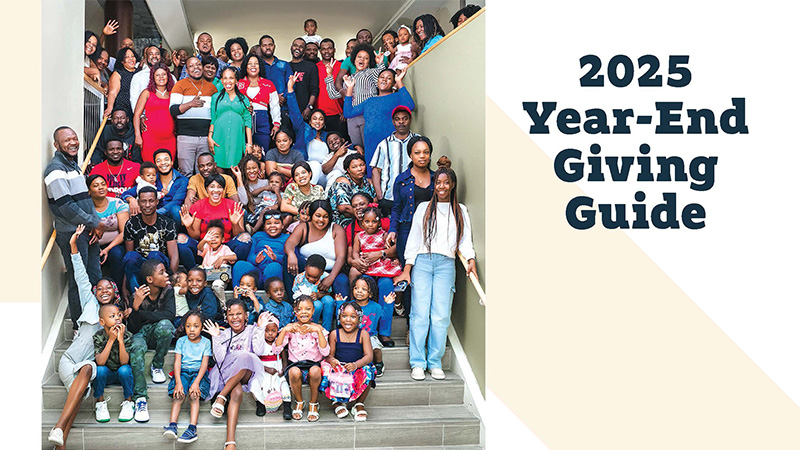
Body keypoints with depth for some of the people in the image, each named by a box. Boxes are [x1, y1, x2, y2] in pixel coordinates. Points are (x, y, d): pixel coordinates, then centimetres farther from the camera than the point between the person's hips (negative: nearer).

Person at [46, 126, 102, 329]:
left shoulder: (73, 165, 18)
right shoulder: (56, 169, -13)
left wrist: (96, 223, 3)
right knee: (78, 283, -3)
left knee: (95, 279, 14)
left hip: (87, 231, 9)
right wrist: (95, 223, -12)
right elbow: (66, 206, -20)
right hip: (71, 234, -9)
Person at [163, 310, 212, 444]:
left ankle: (192, 429, -37)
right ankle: (172, 425, -35)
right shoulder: (181, 341, 6)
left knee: (194, 395, -28)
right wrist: (178, 382, -18)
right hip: (183, 372, 1)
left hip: (199, 372, -1)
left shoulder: (205, 342, 3)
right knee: (179, 395, -26)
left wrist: (196, 382, -20)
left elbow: (204, 364, -5)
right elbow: (177, 362, -2)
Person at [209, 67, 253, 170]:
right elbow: (212, 120, 11)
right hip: (220, 140, 0)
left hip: (237, 140, 0)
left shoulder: (244, 100, 13)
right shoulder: (216, 97, 13)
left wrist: (249, 145, 2)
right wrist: (210, 137, -2)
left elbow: (248, 123, 9)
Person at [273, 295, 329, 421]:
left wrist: (318, 331, -18)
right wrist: (284, 330, -15)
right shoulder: (290, 328, 5)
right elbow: (277, 348, -6)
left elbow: (325, 352, -11)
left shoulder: (317, 328, 3)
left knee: (315, 370, -36)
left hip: (313, 365, 0)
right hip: (295, 365, 0)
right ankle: (299, 402, -5)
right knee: (295, 372, -35)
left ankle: (313, 404, -8)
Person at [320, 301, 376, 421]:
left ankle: (359, 403, -4)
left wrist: (355, 365, -27)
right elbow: (329, 354, 5)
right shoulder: (334, 334, 6)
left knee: (367, 373, -33)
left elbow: (369, 356, -8)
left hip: (358, 368, -1)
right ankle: (338, 401, 1)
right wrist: (332, 360, -21)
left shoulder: (363, 334, 1)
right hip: (339, 368, 1)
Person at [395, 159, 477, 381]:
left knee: (441, 316, -6)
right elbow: (413, 239, 11)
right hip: (422, 262, 0)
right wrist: (407, 269, 3)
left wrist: (471, 259, -9)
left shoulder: (461, 211, 18)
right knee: (420, 313, -8)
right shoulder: (424, 208, 16)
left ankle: (435, 363, 2)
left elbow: (465, 239, 10)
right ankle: (418, 363, -4)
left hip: (446, 264, 1)